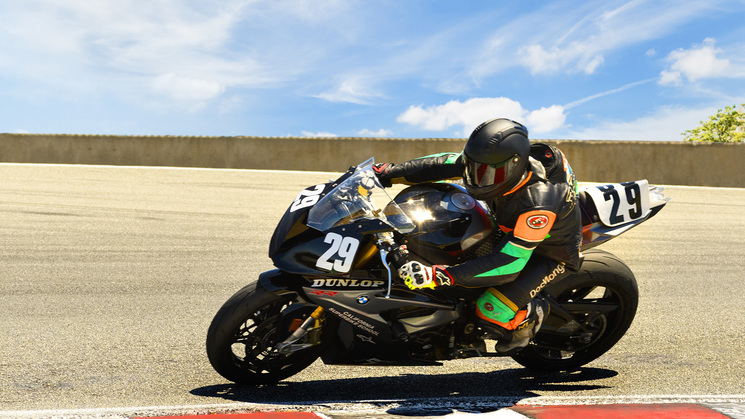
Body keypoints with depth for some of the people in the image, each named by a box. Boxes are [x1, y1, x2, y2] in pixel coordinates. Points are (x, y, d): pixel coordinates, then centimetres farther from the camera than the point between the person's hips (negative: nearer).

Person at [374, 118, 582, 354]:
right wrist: (390, 173, -13)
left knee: (492, 312, -23)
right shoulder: (496, 163, -22)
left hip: (552, 253, -8)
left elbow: (509, 263, -42)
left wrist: (441, 277, -48)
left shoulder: (539, 203, -42)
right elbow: (443, 164, -9)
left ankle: (529, 318, 9)